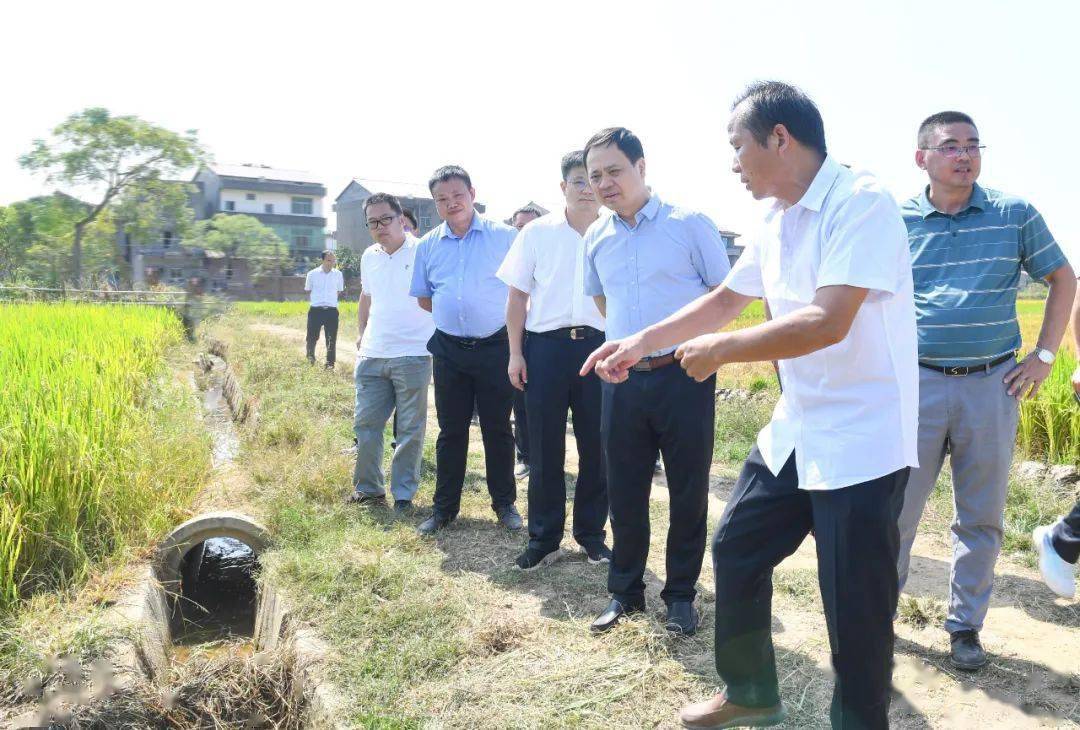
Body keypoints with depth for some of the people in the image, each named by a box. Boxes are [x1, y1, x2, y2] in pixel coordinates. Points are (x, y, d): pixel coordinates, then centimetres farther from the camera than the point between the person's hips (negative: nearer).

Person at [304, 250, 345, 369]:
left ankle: (330, 363, 8)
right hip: (315, 310, -1)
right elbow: (308, 290, 13)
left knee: (331, 338, 0)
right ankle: (310, 356, 31)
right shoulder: (312, 274, -1)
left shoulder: (338, 274, 3)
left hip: (332, 310, 1)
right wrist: (317, 299, 11)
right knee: (312, 336, 6)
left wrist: (330, 299, 12)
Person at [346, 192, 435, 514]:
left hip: (412, 356, -5)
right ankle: (368, 488, 25)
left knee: (409, 430, 4)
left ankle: (404, 495, 16)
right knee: (365, 424, 10)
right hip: (371, 355, 6)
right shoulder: (369, 256, 11)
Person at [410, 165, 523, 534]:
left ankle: (505, 503, 22)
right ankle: (444, 507, 22)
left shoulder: (504, 236, -4)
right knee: (450, 431, 11)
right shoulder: (427, 245, 6)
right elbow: (424, 298, 15)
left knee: (498, 429, 7)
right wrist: (454, 315, 7)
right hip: (449, 349, 3)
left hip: (495, 347, -3)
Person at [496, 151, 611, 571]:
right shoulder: (536, 233, 4)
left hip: (598, 346, 1)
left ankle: (591, 533, 23)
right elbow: (517, 295, 6)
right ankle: (543, 538, 18)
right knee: (545, 447, 5)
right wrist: (515, 352, 0)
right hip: (545, 346, 0)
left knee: (596, 446, 6)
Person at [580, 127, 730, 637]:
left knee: (688, 492, 7)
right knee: (624, 492, 11)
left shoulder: (690, 225, -6)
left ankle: (681, 594, 25)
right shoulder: (596, 238, 7)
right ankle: (625, 591, 28)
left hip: (684, 376, -3)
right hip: (622, 379, 4)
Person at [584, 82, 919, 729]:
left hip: (862, 442, -8)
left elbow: (828, 322, -27)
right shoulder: (777, 227, 9)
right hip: (795, 431, 9)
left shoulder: (862, 203, -17)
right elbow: (725, 301, 20)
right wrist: (642, 342, 16)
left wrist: (720, 350, -17)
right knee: (736, 551, 16)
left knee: (856, 609, 1)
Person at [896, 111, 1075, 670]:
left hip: (992, 384, 1)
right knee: (897, 507, 2)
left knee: (982, 516, 9)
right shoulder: (898, 220, 1)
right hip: (918, 383, -1)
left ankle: (966, 625, 25)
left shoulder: (1015, 215, 3)